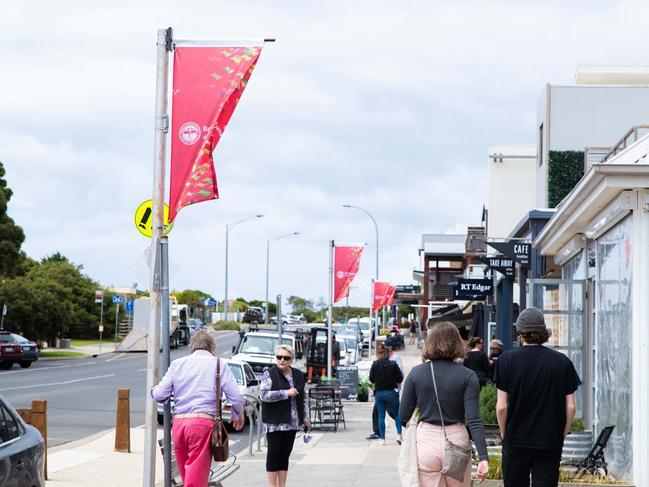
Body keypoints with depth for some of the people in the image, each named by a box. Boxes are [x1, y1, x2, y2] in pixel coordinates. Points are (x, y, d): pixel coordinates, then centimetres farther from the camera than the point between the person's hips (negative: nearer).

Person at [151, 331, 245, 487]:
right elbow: (236, 398, 1)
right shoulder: (219, 364, 5)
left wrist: (153, 390, 29)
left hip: (178, 423, 3)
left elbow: (160, 395, 6)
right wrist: (238, 415, 21)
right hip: (203, 423, -3)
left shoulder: (177, 364, 12)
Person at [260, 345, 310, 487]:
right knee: (274, 454, -3)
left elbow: (302, 399, 21)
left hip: (292, 422, 5)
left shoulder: (298, 375, 12)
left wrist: (305, 418, 18)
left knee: (285, 454, 9)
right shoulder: (269, 374, -5)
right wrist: (286, 393, -18)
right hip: (274, 422, -5)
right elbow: (263, 395, -17)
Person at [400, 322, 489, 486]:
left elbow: (404, 415, 1)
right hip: (456, 440, 0)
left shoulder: (416, 373, -2)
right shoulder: (467, 376, -6)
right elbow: (474, 420, -13)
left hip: (426, 441, 1)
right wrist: (483, 457, -15)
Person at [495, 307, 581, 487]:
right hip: (551, 443, 1)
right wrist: (562, 435, 11)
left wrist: (504, 435, 5)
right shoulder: (562, 361, -1)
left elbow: (501, 407, -8)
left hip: (516, 440, -1)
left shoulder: (507, 360, -6)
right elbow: (571, 407, -1)